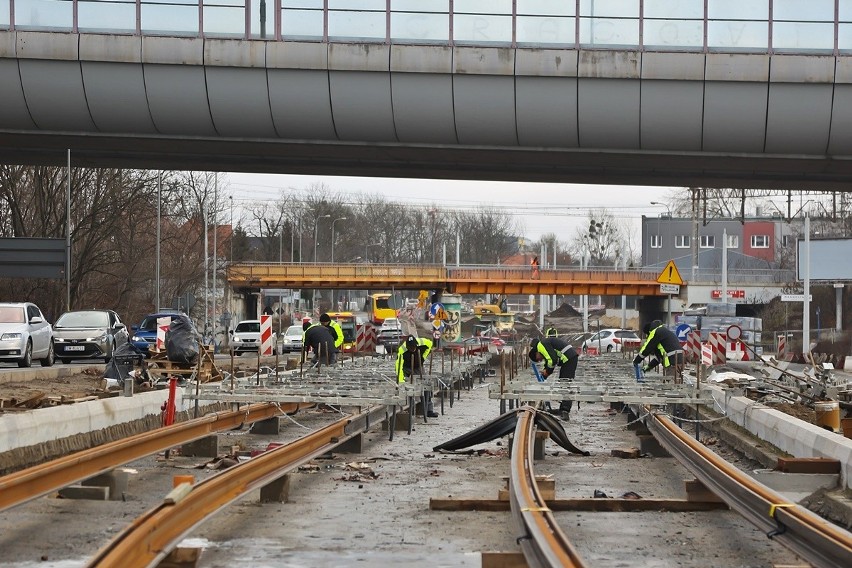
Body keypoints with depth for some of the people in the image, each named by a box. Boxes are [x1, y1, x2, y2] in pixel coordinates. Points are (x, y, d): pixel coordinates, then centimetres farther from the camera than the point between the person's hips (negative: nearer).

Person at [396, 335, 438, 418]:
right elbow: (399, 365, -41)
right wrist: (401, 381, -49)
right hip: (406, 367, -3)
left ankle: (429, 410, 12)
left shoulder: (422, 343, -27)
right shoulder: (402, 350, -37)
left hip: (418, 367, 3)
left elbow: (430, 344, -2)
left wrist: (423, 357, -5)